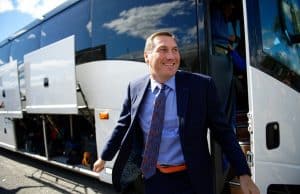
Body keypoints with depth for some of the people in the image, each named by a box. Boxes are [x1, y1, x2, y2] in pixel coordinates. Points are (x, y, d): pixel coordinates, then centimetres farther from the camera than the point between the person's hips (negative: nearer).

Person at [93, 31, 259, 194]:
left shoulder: (202, 85, -11)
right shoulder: (135, 88, -3)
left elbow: (223, 131, -6)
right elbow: (123, 126, 10)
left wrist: (244, 174, -9)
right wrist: (104, 157, 19)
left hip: (190, 180, -2)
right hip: (151, 179, 2)